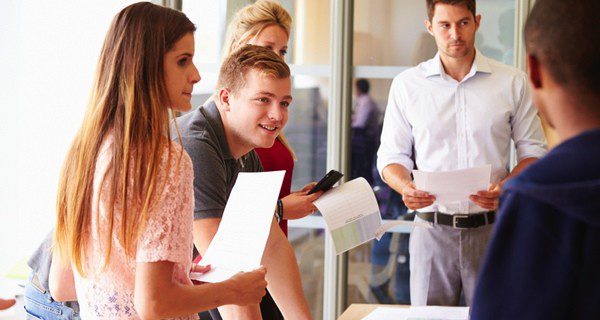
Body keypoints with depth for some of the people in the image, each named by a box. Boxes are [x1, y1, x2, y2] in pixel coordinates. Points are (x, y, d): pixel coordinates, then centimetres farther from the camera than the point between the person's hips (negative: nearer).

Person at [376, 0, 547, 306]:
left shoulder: (512, 82, 3)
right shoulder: (407, 84, 5)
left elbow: (533, 151, 6)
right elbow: (391, 155, 9)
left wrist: (505, 189, -13)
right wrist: (406, 187, -13)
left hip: (492, 227, 0)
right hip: (432, 228, 1)